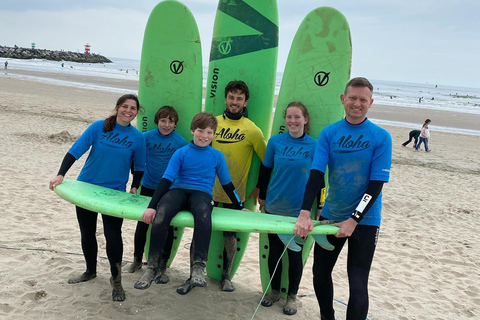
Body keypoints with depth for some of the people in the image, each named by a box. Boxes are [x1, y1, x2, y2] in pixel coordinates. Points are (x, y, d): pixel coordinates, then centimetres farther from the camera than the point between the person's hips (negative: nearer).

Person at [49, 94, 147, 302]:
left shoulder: (138, 137, -4)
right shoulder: (99, 127, -8)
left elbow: (139, 166, 9)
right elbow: (76, 150, -11)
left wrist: (134, 188, -2)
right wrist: (61, 174, -21)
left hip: (115, 192, -1)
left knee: (112, 235, -10)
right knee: (87, 232, 14)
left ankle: (116, 280, 10)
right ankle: (90, 271, 38)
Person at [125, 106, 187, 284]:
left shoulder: (180, 142, -9)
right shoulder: (147, 137, -6)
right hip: (148, 187, 2)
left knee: (167, 227, 4)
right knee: (142, 224, 12)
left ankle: (162, 267, 18)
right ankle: (137, 260, 33)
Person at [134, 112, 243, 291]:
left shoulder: (217, 156, 14)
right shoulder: (181, 153, 10)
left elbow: (227, 184, 22)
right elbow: (167, 179, 2)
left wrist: (239, 208, 22)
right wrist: (152, 206, -9)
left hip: (202, 194, 0)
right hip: (178, 190, 0)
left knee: (203, 212, -40)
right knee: (161, 214, -35)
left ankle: (198, 268, -41)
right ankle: (152, 268, -23)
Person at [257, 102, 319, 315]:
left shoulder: (314, 145, -6)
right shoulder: (275, 141, -3)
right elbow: (265, 170, 7)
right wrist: (262, 196, 12)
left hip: (300, 210, -2)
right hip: (274, 207, 2)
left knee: (295, 254, 8)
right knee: (274, 250, 13)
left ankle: (292, 296, 26)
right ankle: (275, 290, 32)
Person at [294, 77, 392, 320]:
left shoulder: (381, 137, -9)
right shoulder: (329, 133, -2)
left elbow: (376, 185, -12)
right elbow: (316, 173, -10)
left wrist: (353, 220, -18)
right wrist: (304, 213, -21)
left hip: (364, 220, -3)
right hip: (331, 216, 3)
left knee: (358, 285, -5)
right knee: (320, 274, 14)